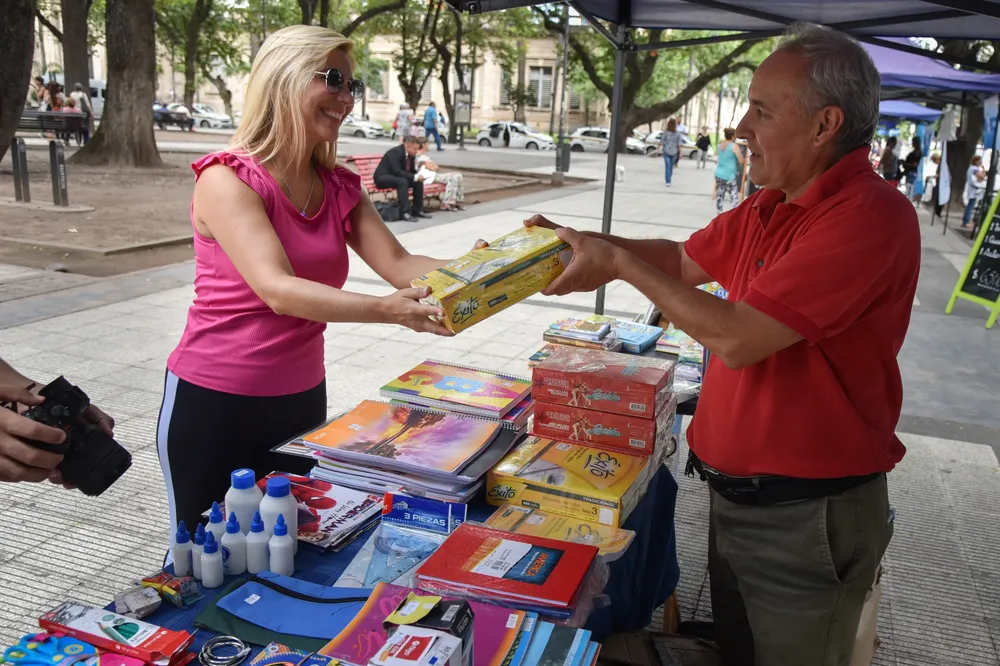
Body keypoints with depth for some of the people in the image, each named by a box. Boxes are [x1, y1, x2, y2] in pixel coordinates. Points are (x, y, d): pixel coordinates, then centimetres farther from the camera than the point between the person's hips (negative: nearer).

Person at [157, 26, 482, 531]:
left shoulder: (340, 188, 3)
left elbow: (399, 265, -8)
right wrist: (389, 311, -42)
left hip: (301, 398, 6)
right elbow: (279, 290, -29)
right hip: (214, 405, -5)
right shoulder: (226, 179, -16)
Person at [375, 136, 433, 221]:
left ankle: (418, 210, -2)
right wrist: (415, 177, -34)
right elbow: (397, 171, -32)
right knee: (402, 181, -35)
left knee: (418, 181, -9)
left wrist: (418, 175, -15)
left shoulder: (411, 154, -1)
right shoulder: (395, 152, -25)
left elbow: (412, 170, 7)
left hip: (396, 177, 8)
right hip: (382, 177, -8)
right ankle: (404, 213, -36)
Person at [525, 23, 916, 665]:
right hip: (737, 492, 8)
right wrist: (578, 239, 7)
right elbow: (685, 259, 19)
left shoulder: (869, 216, -24)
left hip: (808, 515, -8)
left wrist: (620, 261, -17)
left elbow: (735, 337, -28)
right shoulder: (770, 207, 5)